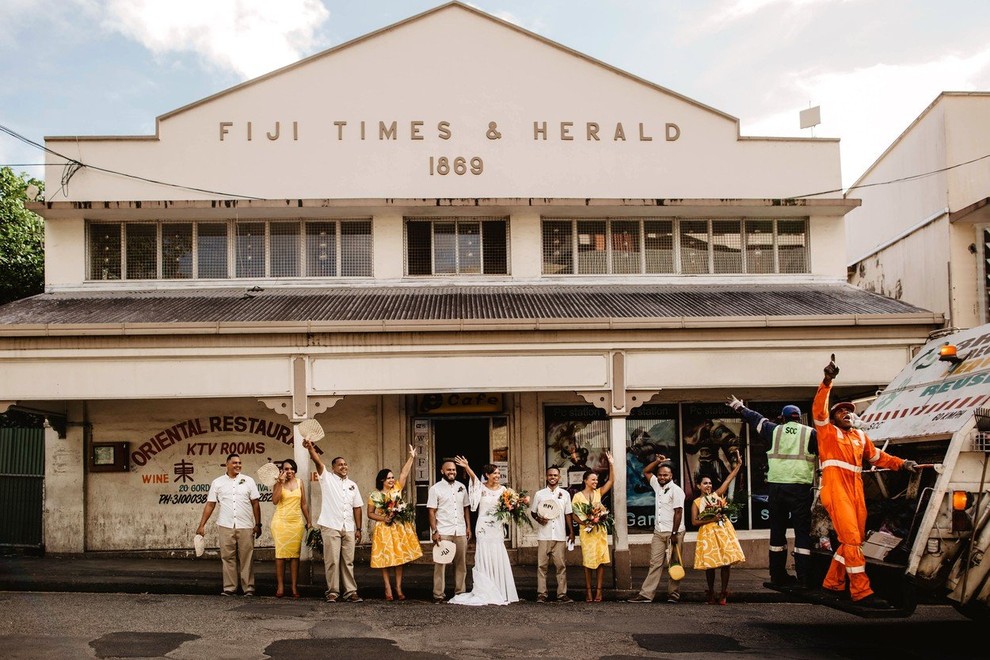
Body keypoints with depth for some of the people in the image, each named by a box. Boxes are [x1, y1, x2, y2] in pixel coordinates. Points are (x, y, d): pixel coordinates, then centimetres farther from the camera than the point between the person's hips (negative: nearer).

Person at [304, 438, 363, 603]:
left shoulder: (352, 485, 16)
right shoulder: (327, 478, 4)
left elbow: (357, 507, 14)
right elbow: (317, 461, -13)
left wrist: (358, 529, 8)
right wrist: (311, 448, -31)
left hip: (349, 529, 4)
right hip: (330, 527, -4)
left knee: (348, 561, 5)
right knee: (332, 561, -3)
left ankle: (350, 592, 7)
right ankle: (333, 592, 4)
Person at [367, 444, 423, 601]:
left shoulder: (396, 489, 5)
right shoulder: (374, 495, 0)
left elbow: (404, 474, -1)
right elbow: (370, 513, 3)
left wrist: (411, 457, -6)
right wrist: (383, 518, -13)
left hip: (399, 529, 2)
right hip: (383, 530, -2)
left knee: (400, 559, 2)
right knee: (385, 560, -1)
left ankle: (399, 588, 8)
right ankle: (388, 589, 6)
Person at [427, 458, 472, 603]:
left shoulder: (461, 487, 12)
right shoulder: (435, 488, -1)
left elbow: (466, 508, 16)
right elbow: (431, 511, -4)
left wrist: (468, 527, 8)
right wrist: (434, 531, -12)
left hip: (460, 531, 4)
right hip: (443, 532, -4)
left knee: (461, 563, 7)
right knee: (440, 564, -2)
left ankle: (460, 592, 15)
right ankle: (439, 594, 2)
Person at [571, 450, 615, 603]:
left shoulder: (598, 493, 7)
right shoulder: (578, 496, 0)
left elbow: (611, 480, 0)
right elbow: (574, 513, -3)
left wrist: (611, 464, -8)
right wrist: (584, 523, -17)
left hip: (600, 530, 2)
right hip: (586, 531, -2)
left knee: (601, 561, -1)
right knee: (588, 561, 1)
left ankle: (598, 591, 4)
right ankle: (589, 592, 7)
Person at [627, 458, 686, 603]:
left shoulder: (676, 490, -10)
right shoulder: (657, 485, 12)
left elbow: (678, 512, -15)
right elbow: (646, 471, 25)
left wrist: (674, 534, -18)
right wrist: (657, 461, 12)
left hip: (673, 532, -7)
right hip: (658, 532, 7)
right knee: (655, 563, 4)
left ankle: (673, 594, 10)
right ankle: (646, 594, 1)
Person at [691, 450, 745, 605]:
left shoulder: (717, 495, 11)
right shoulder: (696, 502, 4)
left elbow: (728, 480, 6)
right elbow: (694, 521, -2)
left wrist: (738, 465, 2)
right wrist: (711, 519, -12)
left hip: (724, 531, 2)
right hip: (708, 533, -2)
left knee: (726, 562, -3)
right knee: (710, 564, 0)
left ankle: (723, 593, 8)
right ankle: (711, 593, 16)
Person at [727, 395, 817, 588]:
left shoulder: (774, 430, 9)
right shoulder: (810, 433, 3)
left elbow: (755, 418, 24)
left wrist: (739, 407, 38)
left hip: (776, 487, 2)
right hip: (800, 487, -2)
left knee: (777, 531, 11)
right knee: (803, 531, 0)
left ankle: (777, 575, 16)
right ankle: (804, 577, -3)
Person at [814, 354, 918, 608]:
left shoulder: (860, 436, 22)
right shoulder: (827, 431, 5)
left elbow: (877, 456, 29)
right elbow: (818, 409, -10)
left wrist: (902, 464, 15)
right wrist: (827, 382, -21)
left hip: (856, 491, 7)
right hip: (836, 490, -7)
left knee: (854, 539, 9)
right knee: (851, 539, -12)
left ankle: (832, 582, 23)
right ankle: (861, 592, -13)